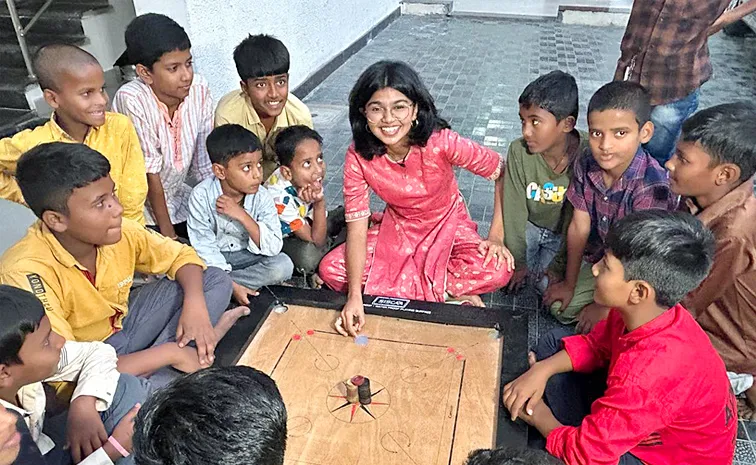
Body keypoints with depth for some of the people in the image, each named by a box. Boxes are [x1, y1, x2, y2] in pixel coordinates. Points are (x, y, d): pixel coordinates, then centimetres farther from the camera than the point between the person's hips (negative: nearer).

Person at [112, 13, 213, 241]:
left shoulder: (199, 89, -14)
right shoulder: (132, 100, -27)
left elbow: (204, 162, -6)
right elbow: (151, 174, -22)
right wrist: (168, 234, -16)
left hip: (178, 196, 5)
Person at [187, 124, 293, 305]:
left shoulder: (261, 197, -15)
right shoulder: (202, 196, -20)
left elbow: (274, 247, -20)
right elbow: (204, 247, -17)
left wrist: (243, 216, -32)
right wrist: (232, 285, -25)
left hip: (246, 256, 3)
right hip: (213, 257, -2)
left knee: (283, 265, -25)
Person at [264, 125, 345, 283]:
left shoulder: (311, 181, -20)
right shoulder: (280, 197, -35)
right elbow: (316, 240, -31)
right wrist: (320, 203, -41)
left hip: (305, 224, 7)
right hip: (283, 239, -7)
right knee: (308, 255, -37)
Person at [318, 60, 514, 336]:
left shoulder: (441, 142, -28)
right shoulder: (358, 159, -22)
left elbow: (503, 173, -16)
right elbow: (356, 230, -22)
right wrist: (355, 296, -33)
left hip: (448, 227, -2)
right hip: (398, 231, 2)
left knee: (496, 271, -30)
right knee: (331, 270, -17)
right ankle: (447, 292, -11)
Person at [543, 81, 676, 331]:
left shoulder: (653, 186, -34)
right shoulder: (586, 165, -16)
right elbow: (579, 227, -8)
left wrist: (605, 307, -15)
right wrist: (569, 284, -1)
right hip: (598, 259, 5)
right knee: (560, 306, 1)